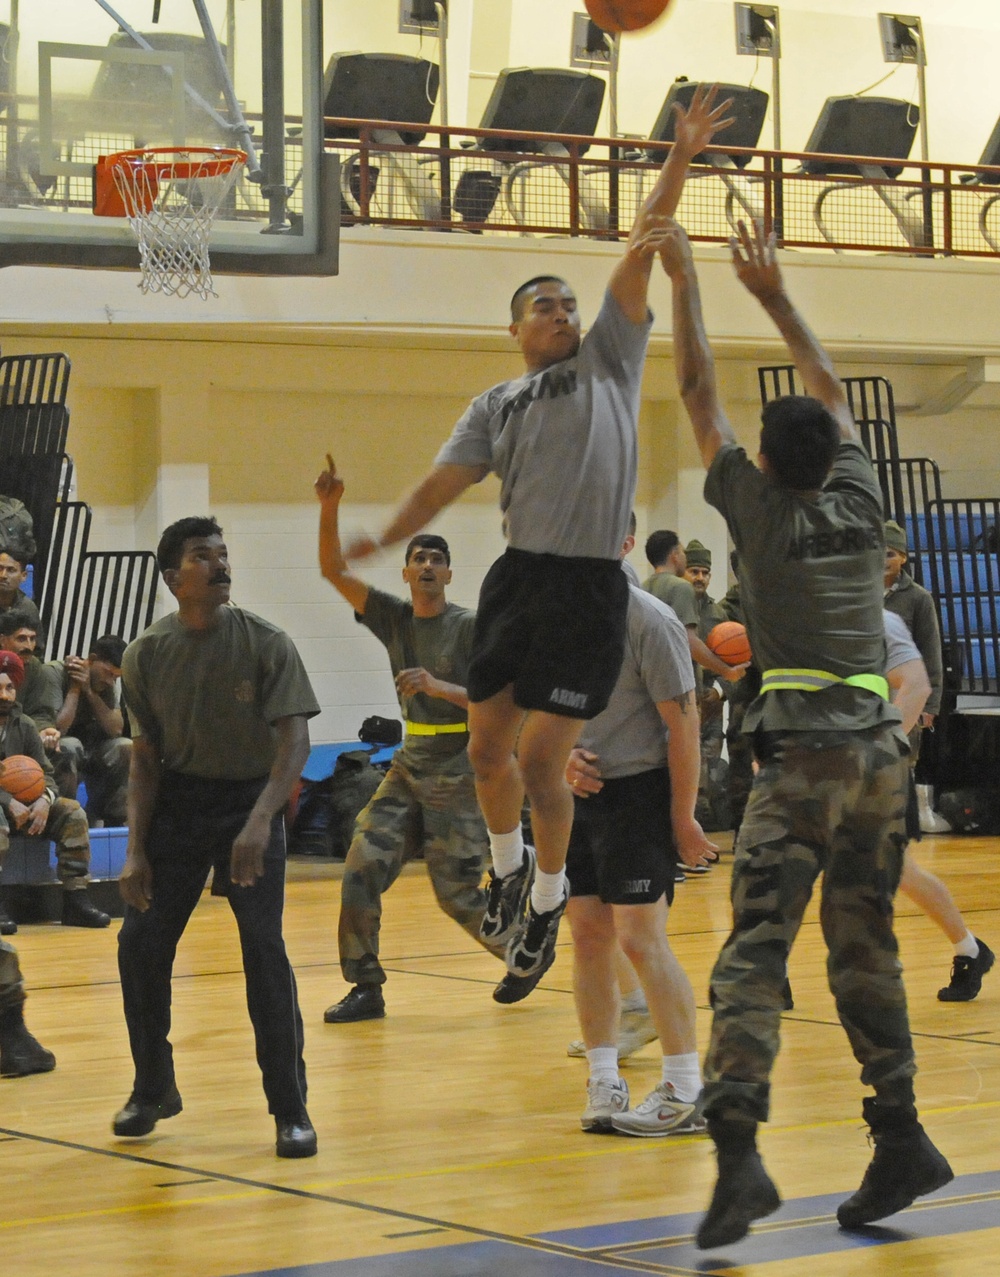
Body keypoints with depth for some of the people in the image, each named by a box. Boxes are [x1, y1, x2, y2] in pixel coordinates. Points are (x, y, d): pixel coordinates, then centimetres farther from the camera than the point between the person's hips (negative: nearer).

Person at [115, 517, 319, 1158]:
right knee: (140, 942, -1)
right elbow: (146, 758, 3)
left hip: (250, 799, -3)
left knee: (264, 948, -13)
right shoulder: (146, 655, -4)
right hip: (178, 799, 3)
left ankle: (291, 1109, -4)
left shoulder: (265, 643, -12)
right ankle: (154, 1090, 21)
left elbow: (295, 741, -17)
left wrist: (260, 822, -31)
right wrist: (136, 850, -4)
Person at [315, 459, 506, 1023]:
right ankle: (366, 988, 0)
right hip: (410, 764, 5)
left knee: (458, 894, -3)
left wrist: (440, 687, -28)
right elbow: (335, 571, -2)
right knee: (362, 868, -7)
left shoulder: (470, 626, -9)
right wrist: (329, 509, -15)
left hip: (457, 771, -5)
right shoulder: (393, 617, 5)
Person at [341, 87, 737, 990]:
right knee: (488, 748, 9)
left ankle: (549, 898, 15)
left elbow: (640, 255, -1)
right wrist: (384, 540, -5)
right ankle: (508, 866, 36)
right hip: (519, 577, 4)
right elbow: (446, 481, 8)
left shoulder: (608, 362, 6)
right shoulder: (497, 406, 13)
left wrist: (680, 160, -7)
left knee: (542, 762, -6)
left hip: (590, 590, -4)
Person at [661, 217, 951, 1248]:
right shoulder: (859, 505, 11)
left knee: (754, 950, -11)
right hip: (882, 748, 5)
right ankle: (900, 1140, 13)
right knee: (863, 949, 13)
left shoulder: (760, 509, 1)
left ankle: (738, 1150, -23)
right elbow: (831, 392, 27)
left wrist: (685, 283, 17)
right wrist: (774, 297, 33)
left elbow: (698, 396, 9)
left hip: (804, 754, -5)